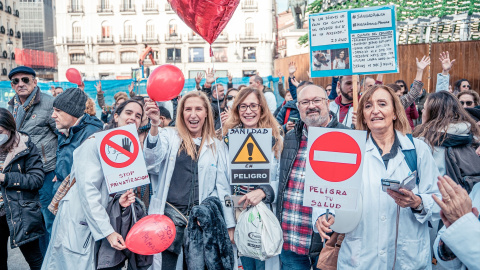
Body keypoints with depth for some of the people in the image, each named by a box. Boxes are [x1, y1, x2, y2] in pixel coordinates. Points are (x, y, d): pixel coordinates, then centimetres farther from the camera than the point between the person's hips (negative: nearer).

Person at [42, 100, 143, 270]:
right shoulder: (95, 143, -13)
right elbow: (88, 190, -20)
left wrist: (119, 200, -9)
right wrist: (107, 231, -23)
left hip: (104, 220, 7)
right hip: (79, 222, -6)